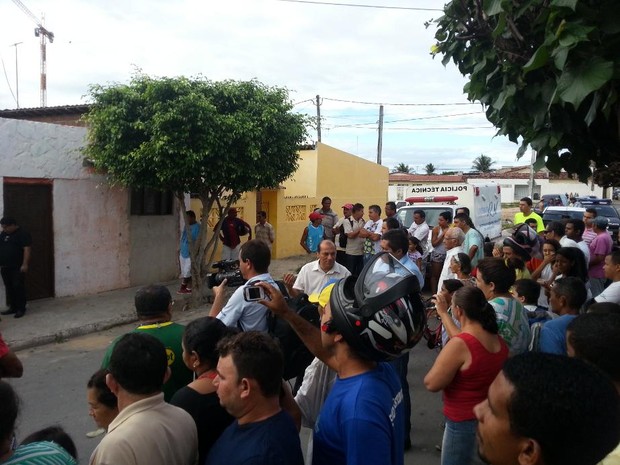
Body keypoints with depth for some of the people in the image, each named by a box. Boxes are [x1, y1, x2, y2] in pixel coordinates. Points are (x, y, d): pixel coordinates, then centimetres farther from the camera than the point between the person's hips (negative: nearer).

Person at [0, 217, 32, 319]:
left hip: (17, 267, -7)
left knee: (18, 287, -7)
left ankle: (21, 309, 0)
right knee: (9, 288, 10)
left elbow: (27, 249, -15)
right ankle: (13, 307, 18)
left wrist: (25, 264, -22)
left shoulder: (23, 234, -9)